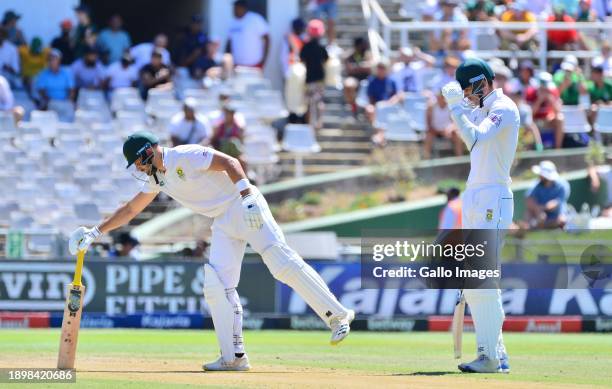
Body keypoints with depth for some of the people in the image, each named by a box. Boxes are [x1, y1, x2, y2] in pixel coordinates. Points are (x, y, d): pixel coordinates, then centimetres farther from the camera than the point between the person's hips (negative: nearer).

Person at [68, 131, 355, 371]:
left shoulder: (185, 157, -12)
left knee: (282, 263, -21)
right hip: (223, 224, 9)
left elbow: (229, 163, -20)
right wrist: (96, 232, 22)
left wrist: (247, 196, -32)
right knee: (216, 286, -4)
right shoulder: (157, 179, 15)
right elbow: (130, 209, 25)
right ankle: (234, 357, -6)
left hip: (243, 207, -9)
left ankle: (337, 315, -20)